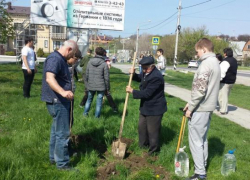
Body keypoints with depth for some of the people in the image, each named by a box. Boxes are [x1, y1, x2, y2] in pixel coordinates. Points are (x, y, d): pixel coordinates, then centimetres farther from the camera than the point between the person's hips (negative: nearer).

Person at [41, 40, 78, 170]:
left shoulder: (60, 59, 15)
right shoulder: (55, 59, -19)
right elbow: (49, 78, -35)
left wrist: (66, 92, 40)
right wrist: (63, 92, -48)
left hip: (60, 100, 11)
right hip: (57, 101, -11)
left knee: (56, 130, 19)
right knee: (62, 133, -4)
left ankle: (54, 157, 31)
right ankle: (62, 164, 6)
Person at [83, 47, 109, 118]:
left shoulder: (90, 62, -1)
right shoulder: (104, 64, -12)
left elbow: (87, 74, 5)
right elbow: (106, 78, -10)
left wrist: (87, 84, 18)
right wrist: (107, 87, 0)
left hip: (91, 85, 4)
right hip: (101, 86, -3)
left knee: (89, 99, 22)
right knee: (99, 101, 8)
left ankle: (85, 113, 30)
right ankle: (97, 116, 16)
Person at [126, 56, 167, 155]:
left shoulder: (156, 77, -28)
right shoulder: (146, 72, 1)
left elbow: (146, 93, -28)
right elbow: (140, 78, 22)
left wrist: (132, 91, -18)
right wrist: (133, 74, 0)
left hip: (154, 108, -10)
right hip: (145, 106, 10)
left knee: (152, 131, 4)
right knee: (142, 127, 22)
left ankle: (153, 152, 22)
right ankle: (143, 147, 40)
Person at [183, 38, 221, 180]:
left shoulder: (206, 64, -18)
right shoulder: (215, 63, 13)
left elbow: (200, 90, -23)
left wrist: (191, 107, -13)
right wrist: (191, 103, 16)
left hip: (200, 108, -10)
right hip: (208, 107, 10)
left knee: (195, 140, -2)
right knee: (202, 138, 19)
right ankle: (202, 166, 31)